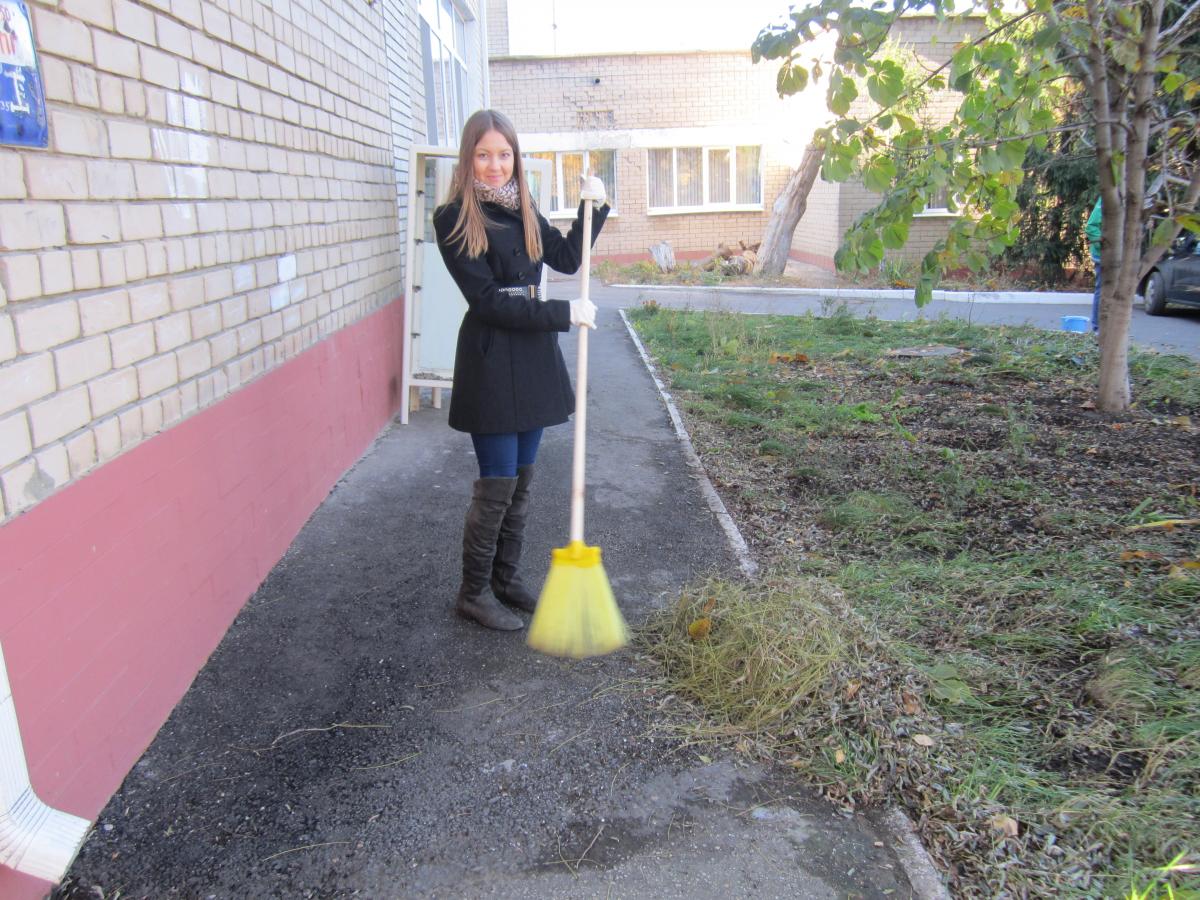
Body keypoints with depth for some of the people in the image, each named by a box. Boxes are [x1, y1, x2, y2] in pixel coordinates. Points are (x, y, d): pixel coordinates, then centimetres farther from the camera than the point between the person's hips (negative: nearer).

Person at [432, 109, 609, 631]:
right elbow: (486, 299, -16)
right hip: (490, 361, -7)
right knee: (497, 484, -3)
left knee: (522, 480, 13)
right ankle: (473, 592, 13)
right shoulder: (453, 218, -10)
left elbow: (567, 259, 20)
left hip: (534, 358, 7)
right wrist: (564, 314, -15)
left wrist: (592, 209, 8)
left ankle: (505, 577, 27)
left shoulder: (522, 210, 12)